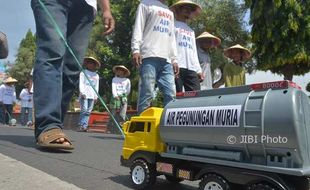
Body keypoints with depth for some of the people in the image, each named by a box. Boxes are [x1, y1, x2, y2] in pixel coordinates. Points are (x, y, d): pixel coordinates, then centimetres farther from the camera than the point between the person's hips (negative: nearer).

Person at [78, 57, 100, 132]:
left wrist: (96, 96, 9)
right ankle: (81, 126, -11)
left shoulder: (96, 75, 20)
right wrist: (82, 92, -11)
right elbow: (81, 83, 2)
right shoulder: (83, 73, 11)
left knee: (88, 111, -3)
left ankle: (85, 126, -4)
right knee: (84, 110, -12)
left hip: (92, 96, 3)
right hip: (84, 95, -3)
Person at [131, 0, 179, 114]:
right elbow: (138, 28, 2)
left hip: (166, 59, 6)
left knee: (171, 95, -4)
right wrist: (136, 50, -12)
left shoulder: (170, 13, 33)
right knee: (147, 94, -12)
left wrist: (174, 59, 17)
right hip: (149, 56, -6)